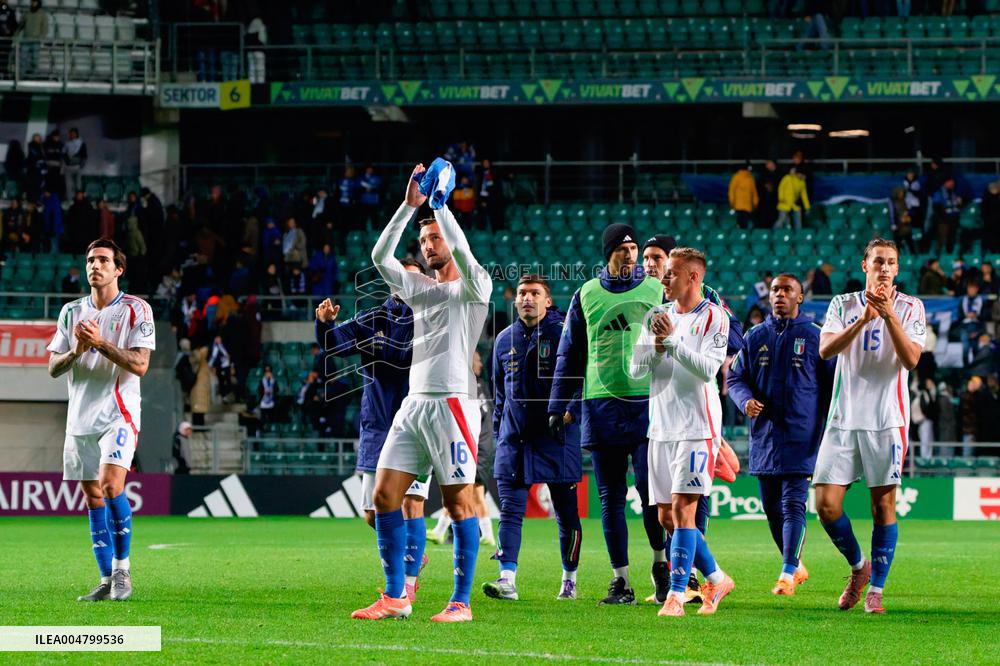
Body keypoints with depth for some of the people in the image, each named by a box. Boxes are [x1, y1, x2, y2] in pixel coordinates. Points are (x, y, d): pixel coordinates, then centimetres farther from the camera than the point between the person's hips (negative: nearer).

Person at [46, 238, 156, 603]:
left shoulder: (136, 310, -2)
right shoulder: (72, 311, 12)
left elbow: (140, 365, -11)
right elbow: (53, 367, 9)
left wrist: (100, 342, -19)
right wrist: (76, 350, -11)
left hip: (119, 413, -5)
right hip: (80, 418, 5)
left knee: (111, 485, -22)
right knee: (93, 498, 4)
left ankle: (122, 569, -10)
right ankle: (107, 581, 9)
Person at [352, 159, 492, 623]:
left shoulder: (473, 288, 1)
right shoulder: (419, 287, 20)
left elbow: (463, 255, -19)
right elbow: (380, 257, 11)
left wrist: (439, 204, -15)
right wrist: (409, 206, 5)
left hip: (451, 404, -7)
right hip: (414, 405, 7)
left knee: (458, 502, -6)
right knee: (384, 497, 0)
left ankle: (461, 602, -3)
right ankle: (394, 598, 4)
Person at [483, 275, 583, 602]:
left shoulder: (564, 334, -3)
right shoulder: (505, 339, 13)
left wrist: (570, 409, -17)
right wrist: (499, 431, 19)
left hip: (556, 437, -4)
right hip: (514, 437, 4)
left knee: (566, 512, 5)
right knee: (510, 509, -9)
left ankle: (570, 579, 19)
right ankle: (507, 579, -16)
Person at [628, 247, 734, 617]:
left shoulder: (713, 317, -5)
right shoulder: (656, 316, 13)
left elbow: (708, 369, -16)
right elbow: (635, 370, 8)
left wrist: (672, 340, -18)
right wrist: (657, 348, -10)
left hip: (697, 427, -7)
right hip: (662, 428, 7)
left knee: (682, 509, -15)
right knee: (666, 517, 7)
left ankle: (676, 595, -16)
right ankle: (716, 579, 22)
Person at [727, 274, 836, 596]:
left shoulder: (814, 337, 1)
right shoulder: (755, 337, 11)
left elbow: (832, 385, 3)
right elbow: (735, 377, 14)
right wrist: (745, 400, -8)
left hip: (801, 436, -4)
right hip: (764, 436, 4)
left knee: (793, 505, -12)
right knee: (772, 508, 9)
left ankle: (788, 574, -15)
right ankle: (796, 566, 25)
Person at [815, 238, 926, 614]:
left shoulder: (910, 308, 3)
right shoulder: (843, 304, 8)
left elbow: (911, 360, -9)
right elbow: (826, 349, -8)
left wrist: (889, 316, -20)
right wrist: (863, 320, -21)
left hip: (887, 420, -2)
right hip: (844, 418, 2)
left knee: (883, 504, -1)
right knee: (826, 504, -4)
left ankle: (876, 589, 9)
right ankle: (858, 567, 20)